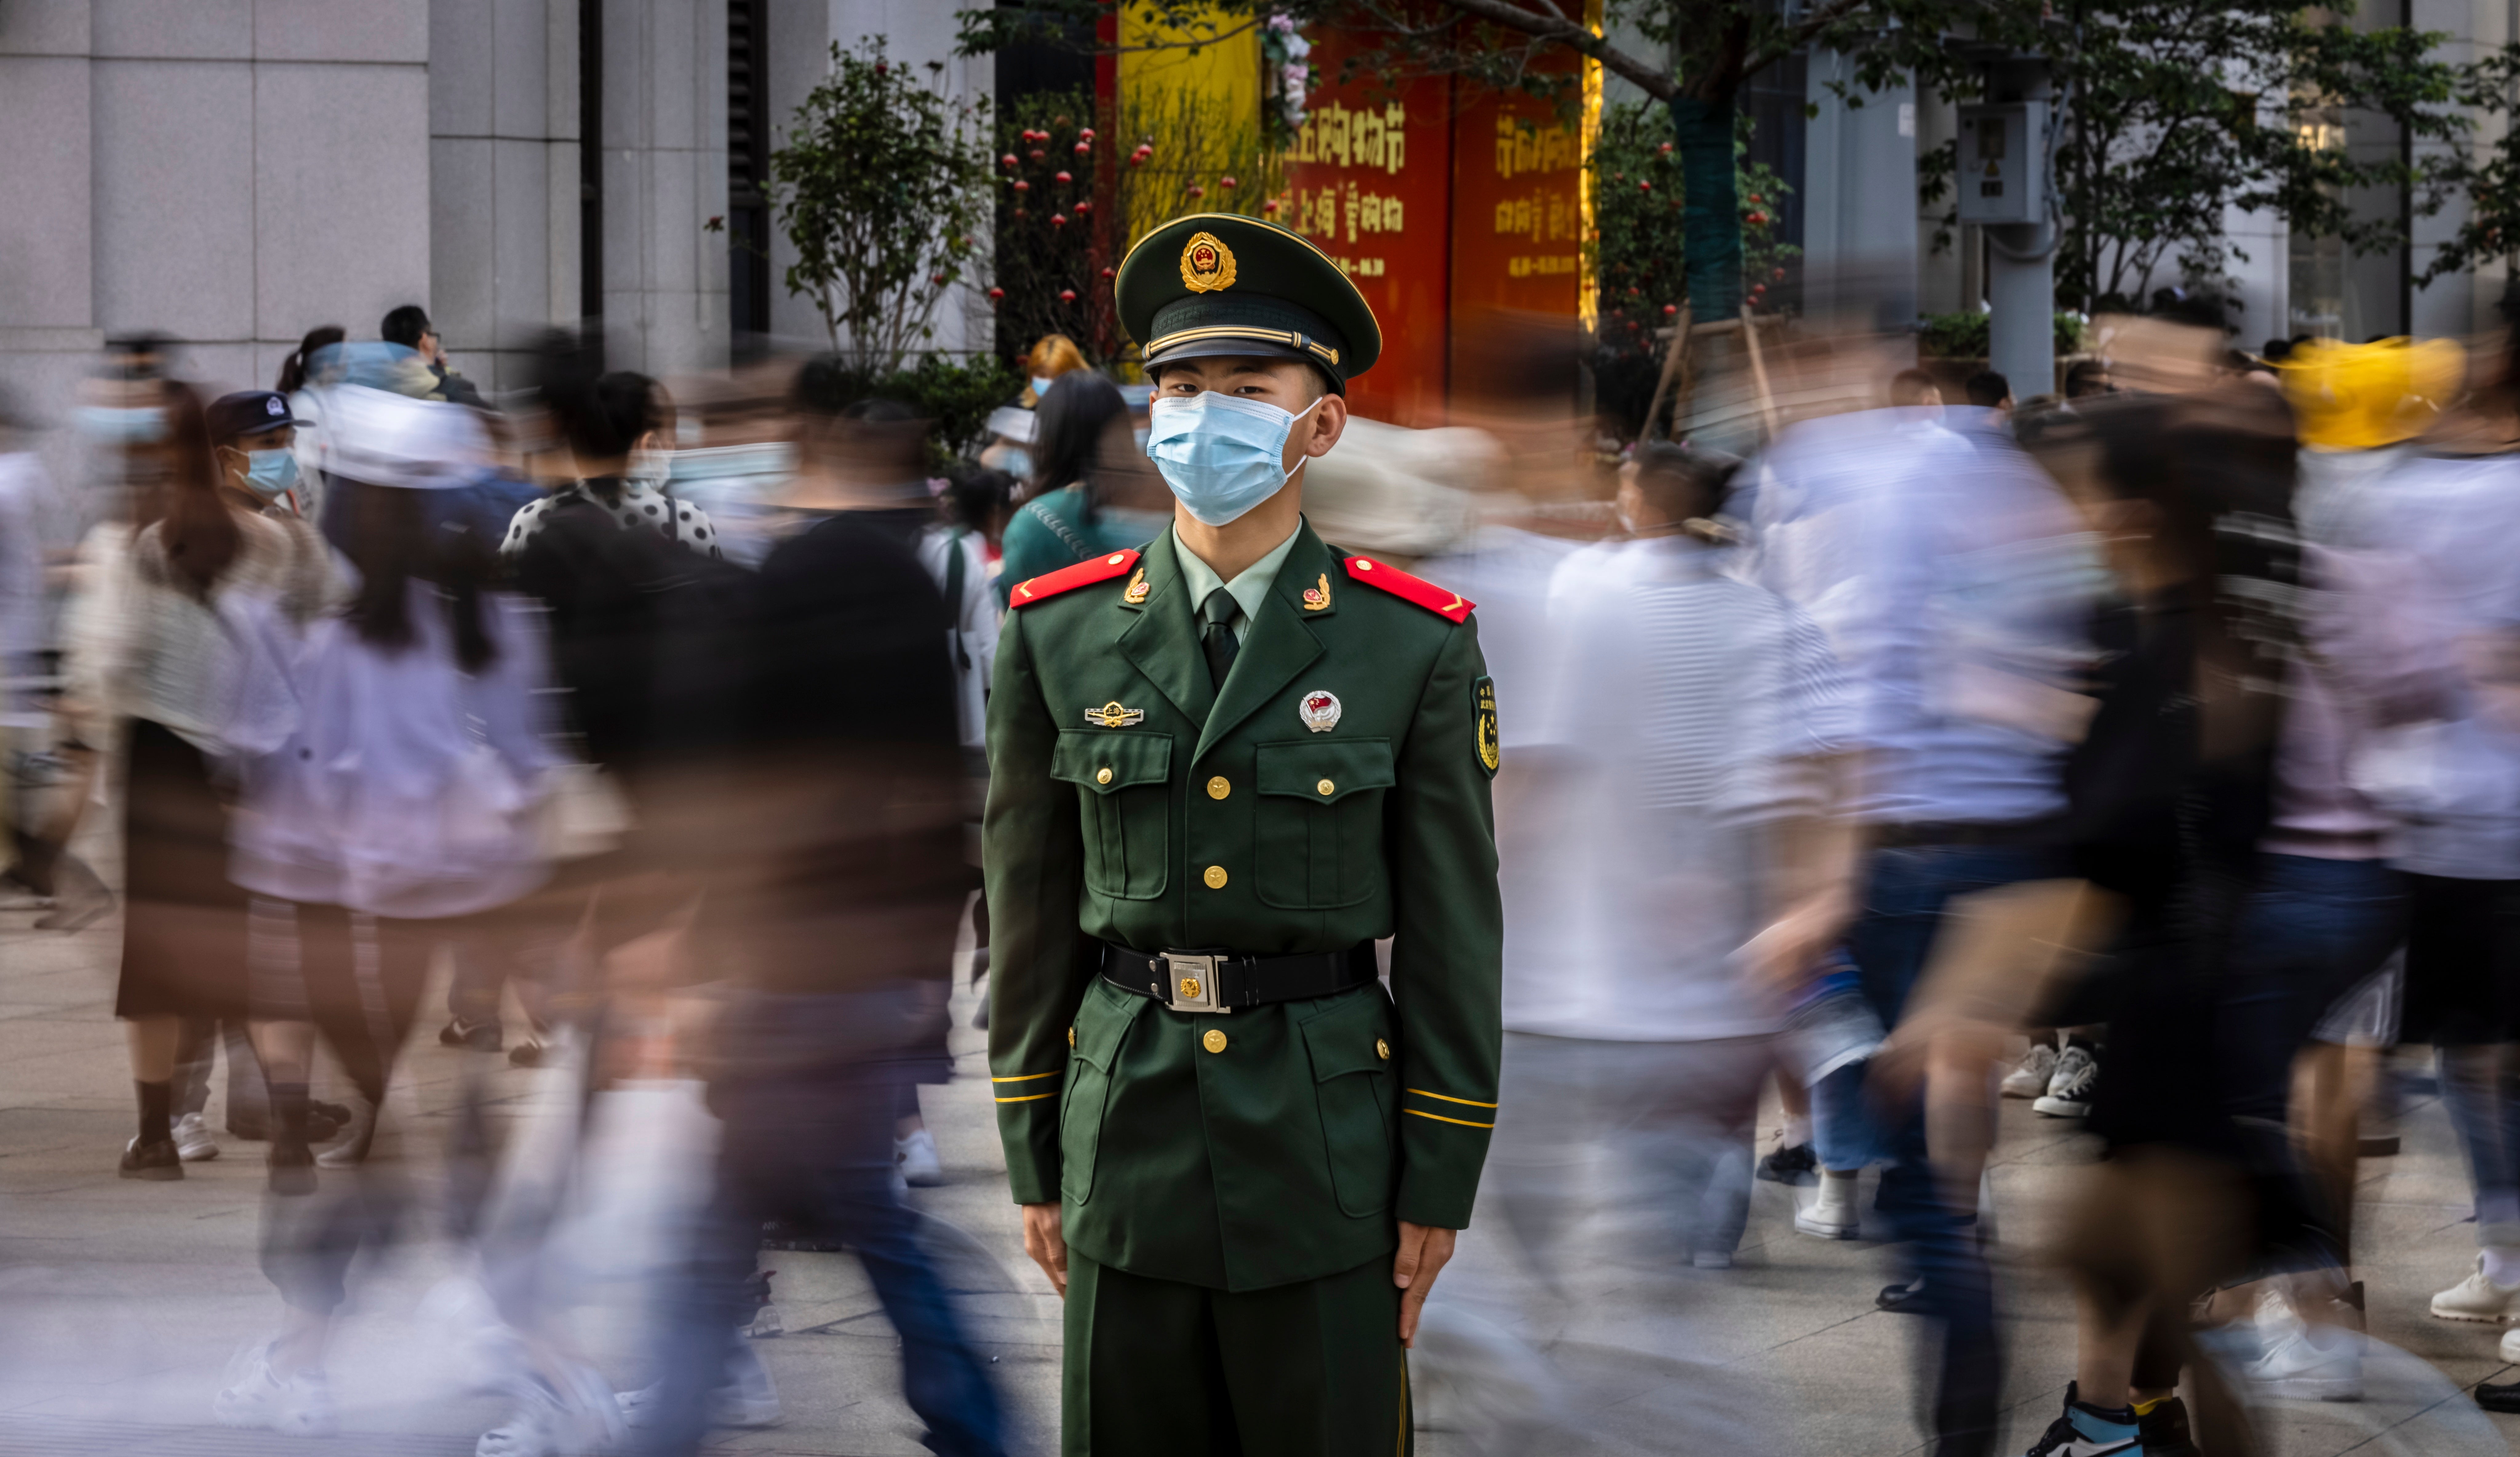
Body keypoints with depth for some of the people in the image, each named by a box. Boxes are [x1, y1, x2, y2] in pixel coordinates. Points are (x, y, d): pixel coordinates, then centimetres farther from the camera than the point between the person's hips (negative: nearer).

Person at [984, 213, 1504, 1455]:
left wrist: (1441, 1189, -3)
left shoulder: (1416, 647, -4)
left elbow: (1453, 925, -2)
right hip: (1127, 1136, 2)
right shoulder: (1059, 637, 1)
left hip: (1328, 1147, -1)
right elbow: (1030, 912, 6)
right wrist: (1035, 1167, 5)